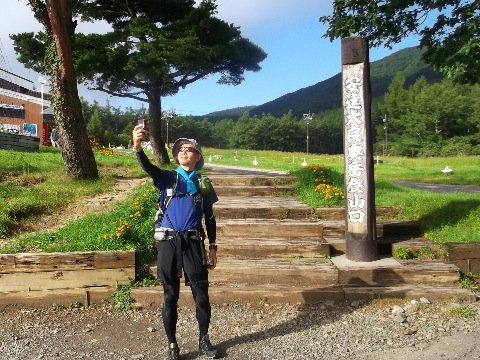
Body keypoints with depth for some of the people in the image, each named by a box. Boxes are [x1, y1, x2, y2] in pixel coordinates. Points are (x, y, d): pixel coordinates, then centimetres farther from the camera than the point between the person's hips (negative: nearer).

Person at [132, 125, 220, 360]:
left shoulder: (203, 184, 6)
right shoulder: (167, 178, 3)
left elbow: (209, 218, 9)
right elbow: (147, 167, -18)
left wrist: (212, 248, 6)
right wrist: (137, 147, -37)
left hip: (193, 243, 1)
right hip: (169, 242, -1)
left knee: (201, 294, 6)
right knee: (170, 295, 7)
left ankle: (204, 340, 27)